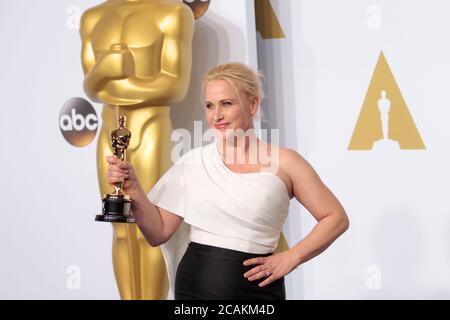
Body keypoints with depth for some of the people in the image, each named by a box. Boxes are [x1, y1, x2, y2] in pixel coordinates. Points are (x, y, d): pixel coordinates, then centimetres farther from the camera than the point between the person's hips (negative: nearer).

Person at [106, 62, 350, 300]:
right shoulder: (193, 162, 1)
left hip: (256, 289, -1)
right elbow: (158, 233, 0)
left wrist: (290, 258, -8)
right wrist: (133, 190, -14)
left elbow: (336, 218, 0)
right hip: (195, 286, 2)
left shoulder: (282, 162, -5)